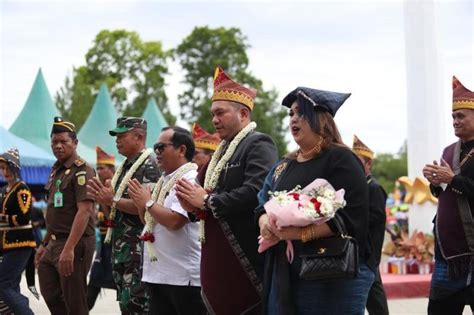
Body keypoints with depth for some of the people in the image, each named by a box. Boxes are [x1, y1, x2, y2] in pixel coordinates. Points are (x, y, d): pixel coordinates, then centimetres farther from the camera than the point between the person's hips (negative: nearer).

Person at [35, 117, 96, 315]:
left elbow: (84, 211, -22)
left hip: (75, 244, -9)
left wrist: (69, 249, -28)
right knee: (50, 294, 14)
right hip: (55, 243, 9)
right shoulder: (57, 170, 15)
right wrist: (45, 244, 21)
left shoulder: (81, 171, -14)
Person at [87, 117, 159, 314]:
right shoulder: (125, 167, 17)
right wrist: (104, 198, 2)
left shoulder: (148, 166, -12)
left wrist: (113, 201, -17)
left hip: (137, 247, -10)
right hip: (120, 246, 10)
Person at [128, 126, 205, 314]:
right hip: (158, 274, 9)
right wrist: (141, 203, 3)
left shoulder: (191, 180, -13)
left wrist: (148, 203, -10)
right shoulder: (164, 181, 16)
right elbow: (150, 221, 22)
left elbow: (173, 221, -24)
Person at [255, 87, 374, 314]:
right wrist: (265, 223, -7)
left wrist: (302, 233, -24)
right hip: (285, 274, 7)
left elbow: (351, 217, -16)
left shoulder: (340, 159, -6)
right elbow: (263, 206, 18)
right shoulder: (284, 166, 19)